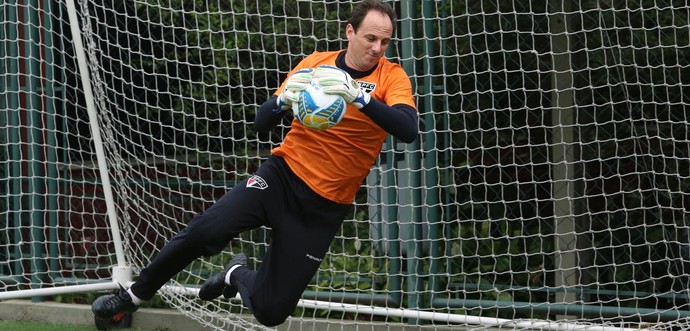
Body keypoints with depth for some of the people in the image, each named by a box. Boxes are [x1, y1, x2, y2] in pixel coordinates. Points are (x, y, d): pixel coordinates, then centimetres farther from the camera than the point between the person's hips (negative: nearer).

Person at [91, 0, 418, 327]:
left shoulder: (391, 76, -8)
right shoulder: (316, 63, 0)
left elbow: (408, 130, -27)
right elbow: (261, 123, 1)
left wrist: (358, 96, -39)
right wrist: (283, 99, -22)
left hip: (324, 207, -1)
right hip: (281, 176, 1)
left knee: (271, 312, -5)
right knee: (202, 232, -22)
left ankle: (238, 275, 31)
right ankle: (133, 296, 2)